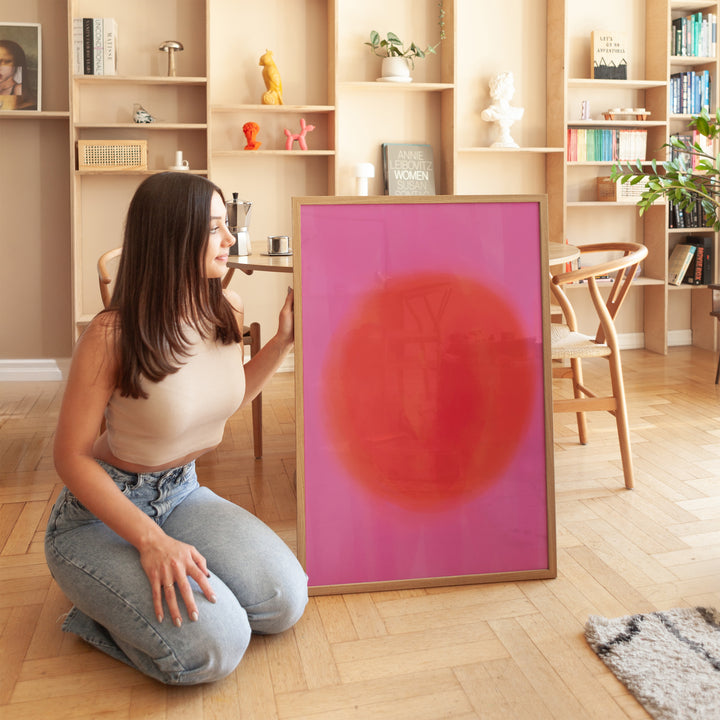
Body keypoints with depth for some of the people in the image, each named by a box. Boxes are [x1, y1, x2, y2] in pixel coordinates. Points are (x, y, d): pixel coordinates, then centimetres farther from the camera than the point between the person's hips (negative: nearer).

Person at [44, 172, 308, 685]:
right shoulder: (112, 336, -24)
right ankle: (102, 614, 7)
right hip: (98, 513, -6)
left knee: (285, 603, -10)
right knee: (213, 647, -22)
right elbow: (72, 457, -18)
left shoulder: (229, 311, -5)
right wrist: (151, 540, -26)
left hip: (181, 493, 6)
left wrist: (284, 340, 2)